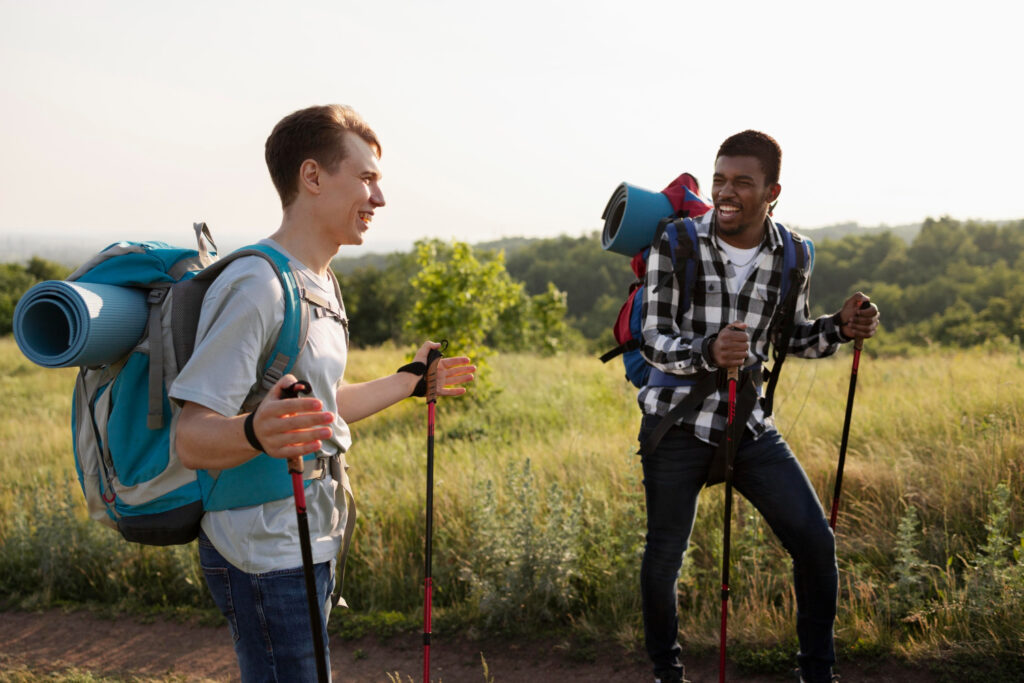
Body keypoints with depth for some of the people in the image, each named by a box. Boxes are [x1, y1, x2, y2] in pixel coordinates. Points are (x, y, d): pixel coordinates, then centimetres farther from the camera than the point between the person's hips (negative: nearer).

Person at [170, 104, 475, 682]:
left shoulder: (320, 284, 12)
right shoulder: (256, 286, -20)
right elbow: (192, 438, -24)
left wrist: (412, 381, 30)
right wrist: (256, 434, -45)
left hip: (312, 548, 10)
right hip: (268, 558, -10)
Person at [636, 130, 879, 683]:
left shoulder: (792, 255, -1)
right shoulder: (676, 244, -10)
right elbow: (654, 342, -12)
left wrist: (841, 328, -7)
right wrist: (708, 351, -33)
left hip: (749, 425, 3)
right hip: (675, 423, -3)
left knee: (816, 542, -2)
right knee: (664, 556, 2)